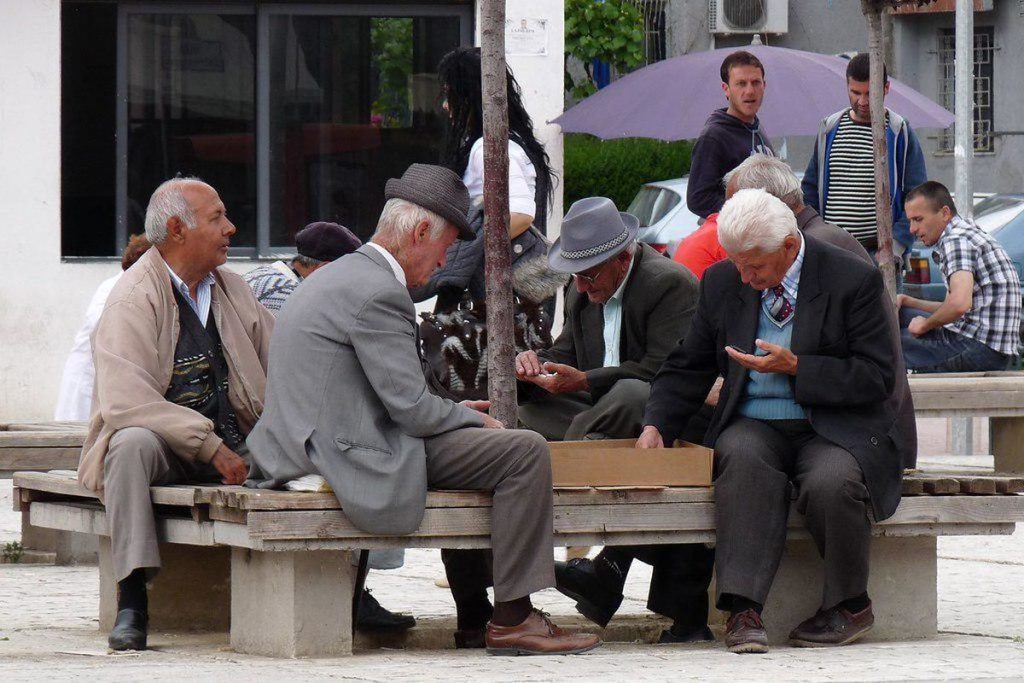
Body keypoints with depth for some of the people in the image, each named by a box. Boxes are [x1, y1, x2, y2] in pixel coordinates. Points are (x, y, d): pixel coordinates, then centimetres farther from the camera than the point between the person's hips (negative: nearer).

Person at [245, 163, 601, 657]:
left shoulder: (335, 278, 18)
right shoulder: (378, 293, -16)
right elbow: (411, 409, -17)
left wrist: (457, 412, 19)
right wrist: (477, 421, 1)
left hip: (310, 448, 11)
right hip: (357, 459, -11)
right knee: (526, 451, -12)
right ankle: (512, 619, -10)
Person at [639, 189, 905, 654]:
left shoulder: (853, 280, -6)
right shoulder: (722, 283, 8)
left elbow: (877, 377, -9)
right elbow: (687, 368, 16)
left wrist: (794, 367, -16)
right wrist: (655, 427, -1)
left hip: (834, 430, -3)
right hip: (754, 427, 3)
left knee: (830, 483, -36)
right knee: (744, 460, -35)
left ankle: (850, 606, -9)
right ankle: (743, 609, -41)